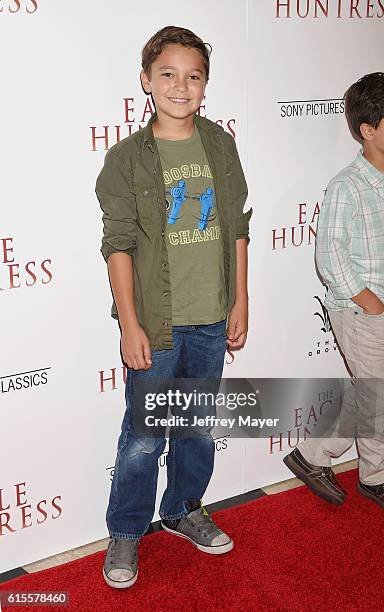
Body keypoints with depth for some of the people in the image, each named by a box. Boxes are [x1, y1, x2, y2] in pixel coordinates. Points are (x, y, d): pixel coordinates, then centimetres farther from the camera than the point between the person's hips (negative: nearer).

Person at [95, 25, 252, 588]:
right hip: (156, 325, -4)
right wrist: (130, 324, -12)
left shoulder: (221, 145, 4)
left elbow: (238, 228, 8)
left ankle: (183, 511, 39)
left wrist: (240, 302, 6)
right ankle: (125, 533, 25)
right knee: (144, 438, 5)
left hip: (212, 320, 4)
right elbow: (119, 245, -8)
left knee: (201, 428, 17)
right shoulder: (127, 158, -6)